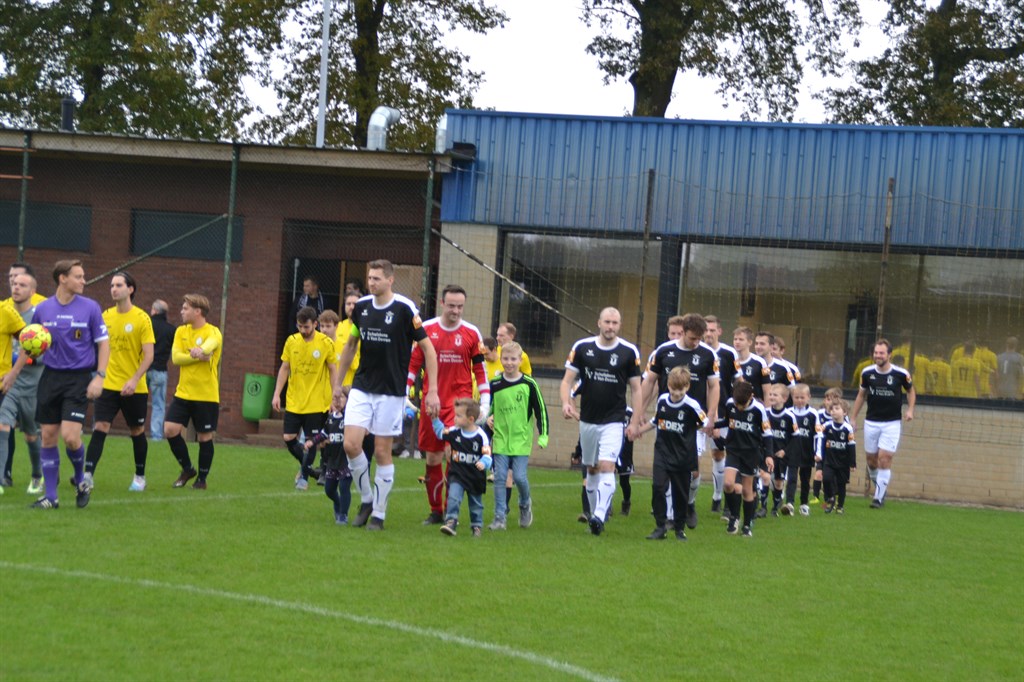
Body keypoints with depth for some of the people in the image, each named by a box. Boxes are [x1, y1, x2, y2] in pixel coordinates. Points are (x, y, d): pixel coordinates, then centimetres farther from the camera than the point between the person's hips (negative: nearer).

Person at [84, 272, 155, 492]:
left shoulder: (141, 318, -8)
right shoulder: (106, 316, 4)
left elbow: (148, 355, -11)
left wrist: (134, 380, -21)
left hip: (134, 388, -2)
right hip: (108, 384, 2)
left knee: (137, 432, 11)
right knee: (100, 428, -9)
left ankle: (140, 477, 26)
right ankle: (88, 474, -12)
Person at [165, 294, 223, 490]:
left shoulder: (213, 332, -9)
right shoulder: (181, 332, 7)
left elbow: (210, 344, -33)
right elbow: (175, 357, -6)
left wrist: (200, 350, -55)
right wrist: (198, 357, -21)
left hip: (206, 395, -4)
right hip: (183, 393, 4)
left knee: (205, 437, 2)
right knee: (170, 430, -6)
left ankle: (202, 479, 19)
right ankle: (187, 470, 14)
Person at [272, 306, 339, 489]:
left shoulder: (326, 343, -7)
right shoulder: (291, 341, 2)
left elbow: (333, 371, -1)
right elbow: (284, 369, 9)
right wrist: (277, 394, 4)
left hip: (316, 403, -3)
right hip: (293, 402, 3)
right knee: (289, 438, 1)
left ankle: (304, 477, 15)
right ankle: (305, 465, 27)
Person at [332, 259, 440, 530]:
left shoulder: (405, 309, -11)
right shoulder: (361, 306, 4)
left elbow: (428, 349, -7)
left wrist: (432, 391, -11)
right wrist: (338, 382, 18)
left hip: (391, 391, -4)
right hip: (361, 388, 4)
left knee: (382, 452, 0)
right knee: (351, 445, -8)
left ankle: (379, 513, 12)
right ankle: (366, 498, 14)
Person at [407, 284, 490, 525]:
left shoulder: (471, 333, 2)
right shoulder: (426, 329, 3)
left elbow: (480, 370, 8)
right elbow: (413, 364, 8)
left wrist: (485, 401, 4)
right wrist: (403, 395, 3)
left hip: (460, 399, -2)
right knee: (432, 457, 6)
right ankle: (435, 511, 19)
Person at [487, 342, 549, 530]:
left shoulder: (529, 384, -4)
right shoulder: (494, 385, 2)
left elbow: (540, 410, 2)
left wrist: (543, 436, -2)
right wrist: (488, 418, -2)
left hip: (521, 440, -2)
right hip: (500, 439, 2)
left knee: (519, 477, -6)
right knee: (500, 477, -3)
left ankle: (525, 505, 24)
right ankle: (499, 518, 1)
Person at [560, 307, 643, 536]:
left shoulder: (629, 352, -3)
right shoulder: (582, 347, -1)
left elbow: (636, 389, 3)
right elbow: (567, 381, 2)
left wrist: (634, 423, -2)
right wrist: (566, 402, -18)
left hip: (614, 421, -3)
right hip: (587, 420, 3)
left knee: (606, 467, -17)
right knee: (592, 469, 11)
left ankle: (600, 516, -24)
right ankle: (594, 514, 22)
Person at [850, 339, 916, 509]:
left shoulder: (901, 374, -10)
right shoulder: (867, 373, -3)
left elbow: (910, 391, 9)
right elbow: (861, 395, 11)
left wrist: (910, 410, -6)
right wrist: (853, 418, 10)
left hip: (892, 423, -3)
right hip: (871, 422, 3)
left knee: (885, 458, -10)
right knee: (871, 458, 7)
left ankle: (879, 497, -4)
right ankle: (880, 486, 35)